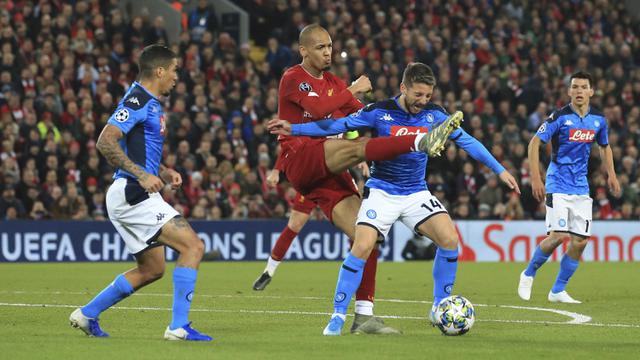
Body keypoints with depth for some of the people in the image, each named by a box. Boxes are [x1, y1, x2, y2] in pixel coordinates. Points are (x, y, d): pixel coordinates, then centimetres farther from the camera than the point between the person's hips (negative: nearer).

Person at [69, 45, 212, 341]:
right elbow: (105, 142, -23)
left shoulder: (152, 103, 18)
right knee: (193, 246, -14)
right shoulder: (137, 100, -13)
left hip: (136, 195, 11)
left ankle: (86, 314, 22)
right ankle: (179, 326, -15)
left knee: (151, 269, 17)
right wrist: (142, 175, -25)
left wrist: (164, 172, 14)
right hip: (133, 194, -11)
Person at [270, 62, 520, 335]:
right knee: (362, 247, -21)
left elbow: (467, 141, 4)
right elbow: (337, 126, -8)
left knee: (449, 239, -17)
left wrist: (500, 171, 1)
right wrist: (294, 129, -16)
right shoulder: (379, 112, -11)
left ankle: (440, 307, 1)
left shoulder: (434, 115, -3)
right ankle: (338, 316, -8)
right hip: (382, 192, -3)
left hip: (416, 193, 3)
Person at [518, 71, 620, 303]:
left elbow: (604, 147, 23)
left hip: (581, 187, 5)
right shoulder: (560, 117, -10)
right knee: (558, 235, -17)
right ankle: (529, 274, 7)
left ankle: (558, 291, 11)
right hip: (558, 185, -5)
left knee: (580, 241, -1)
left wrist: (611, 175, 11)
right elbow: (535, 143, -8)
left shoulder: (598, 119, 6)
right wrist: (536, 179, -15)